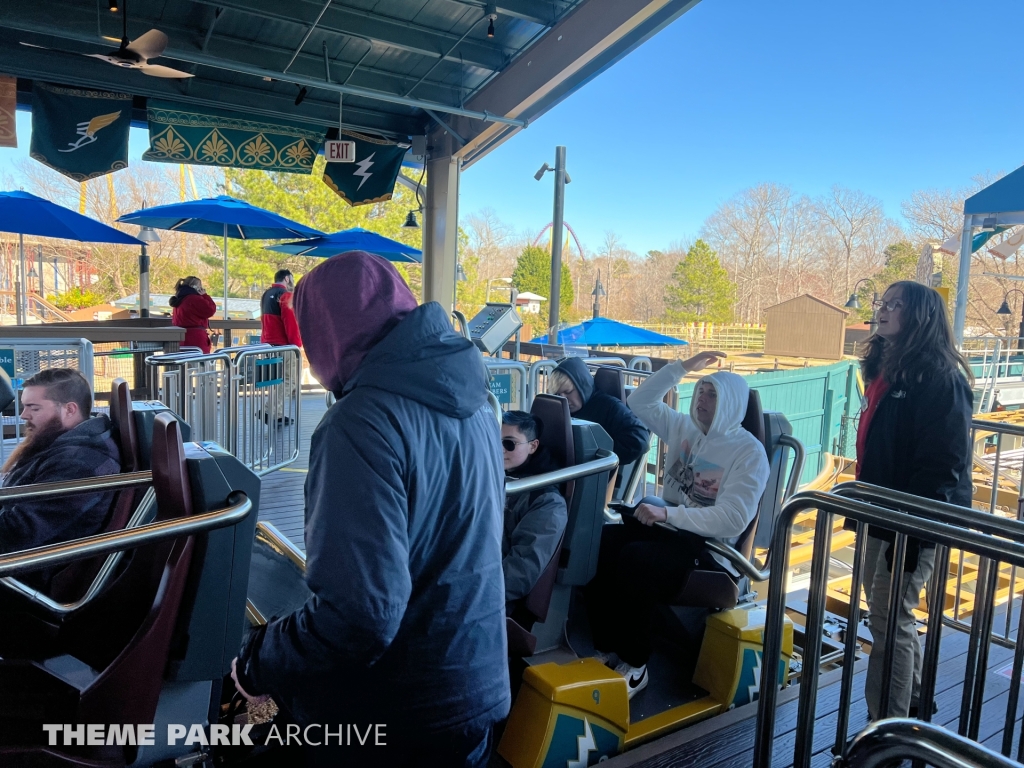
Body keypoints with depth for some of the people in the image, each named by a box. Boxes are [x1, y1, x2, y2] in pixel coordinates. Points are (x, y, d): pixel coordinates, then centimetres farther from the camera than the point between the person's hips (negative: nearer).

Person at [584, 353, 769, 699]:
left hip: (708, 544, -6)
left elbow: (733, 519, -21)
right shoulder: (684, 427, 11)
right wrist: (682, 367, 7)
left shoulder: (750, 453, -10)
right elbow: (640, 401, 16)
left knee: (634, 559, -35)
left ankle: (634, 665, -18)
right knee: (599, 543, -23)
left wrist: (668, 513, -27)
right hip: (668, 524, 7)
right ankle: (604, 647, -14)